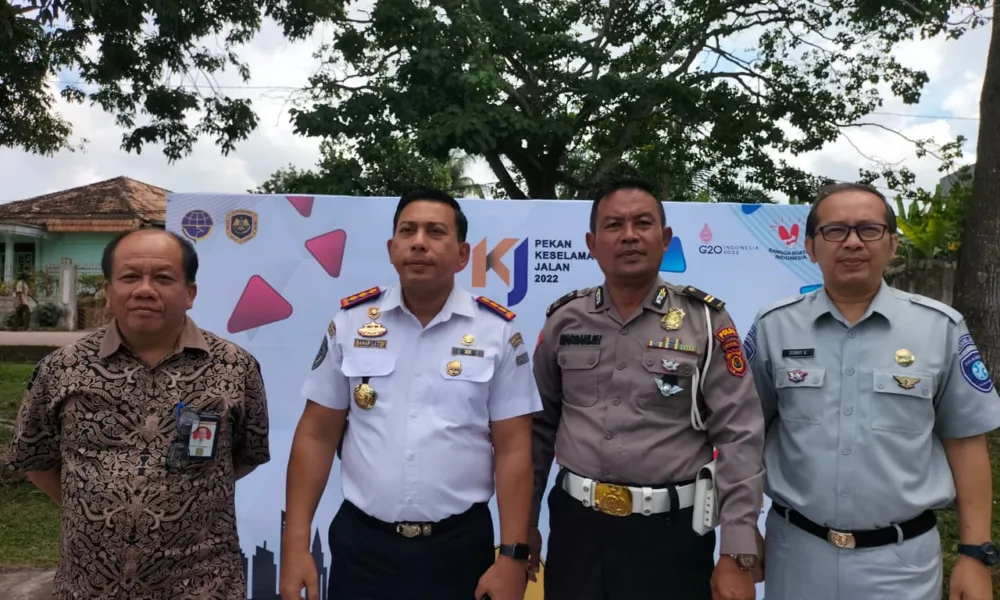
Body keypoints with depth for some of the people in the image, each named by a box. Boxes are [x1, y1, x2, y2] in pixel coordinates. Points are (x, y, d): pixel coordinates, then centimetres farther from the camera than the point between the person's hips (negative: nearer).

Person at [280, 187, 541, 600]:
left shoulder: (498, 332, -5)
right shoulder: (349, 322, -1)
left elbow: (513, 448, -4)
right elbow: (316, 435, 2)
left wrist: (513, 555, -7)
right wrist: (296, 546, -1)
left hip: (460, 545, -1)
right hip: (361, 542, 1)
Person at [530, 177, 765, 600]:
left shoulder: (705, 321, -6)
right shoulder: (564, 321, 1)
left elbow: (740, 439, -8)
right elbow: (539, 427, 9)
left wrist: (738, 556, -11)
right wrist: (524, 522, 11)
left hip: (671, 533, -2)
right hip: (576, 527, 3)